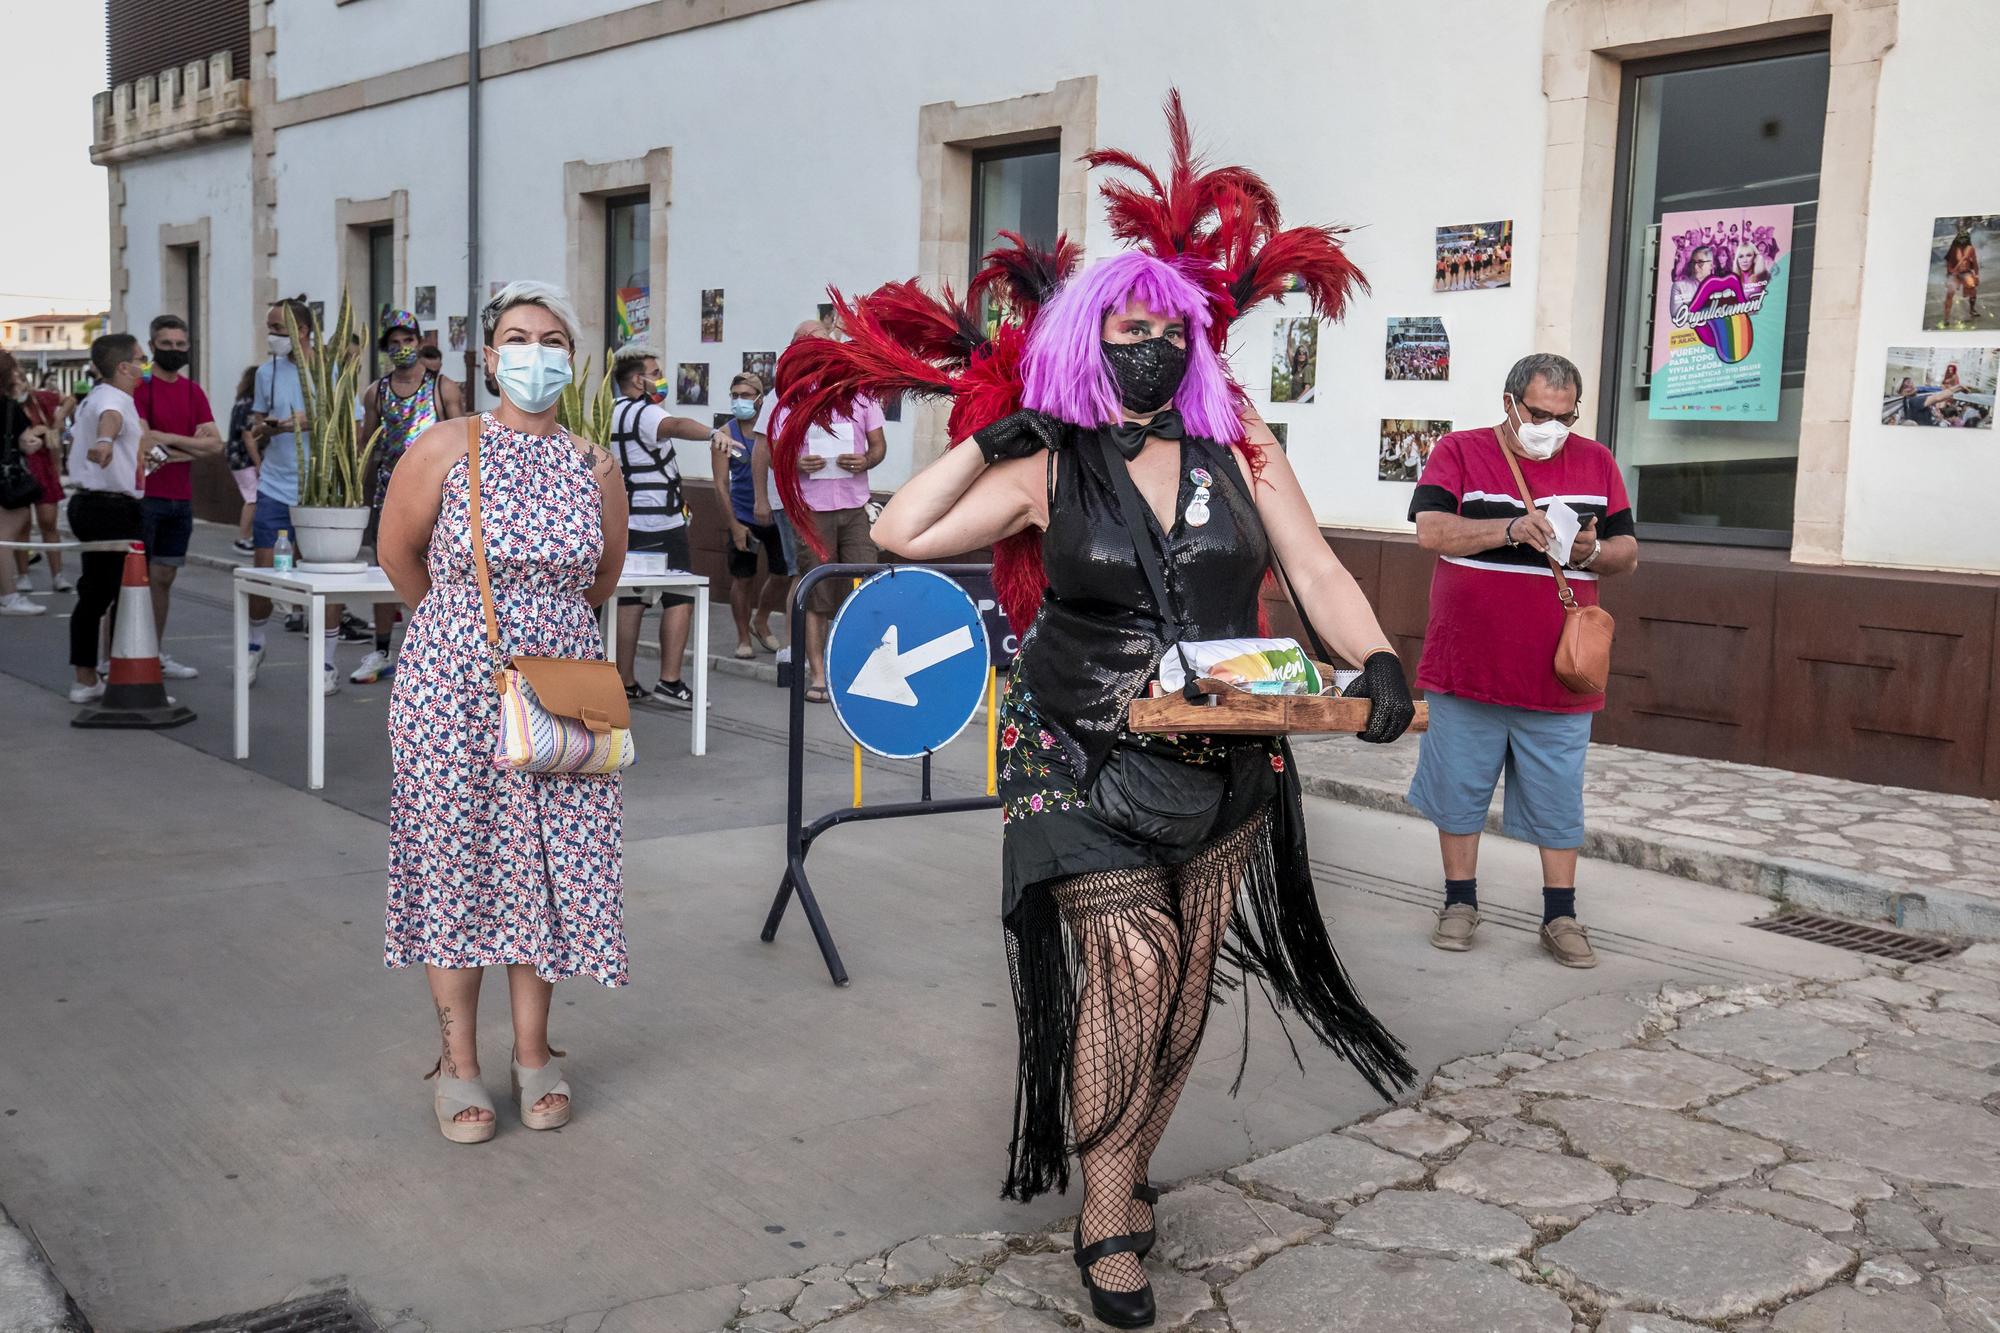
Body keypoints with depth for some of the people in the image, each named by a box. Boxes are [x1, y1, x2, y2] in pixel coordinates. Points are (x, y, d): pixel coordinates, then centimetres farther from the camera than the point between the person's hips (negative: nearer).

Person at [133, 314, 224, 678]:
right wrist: (191, 447, -6)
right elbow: (143, 444, -15)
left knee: (164, 577, 12)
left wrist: (169, 439, -8)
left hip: (181, 499, 6)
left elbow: (215, 443, 3)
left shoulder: (193, 391, 13)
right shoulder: (140, 387, -6)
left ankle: (156, 655, 20)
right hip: (144, 495, -6)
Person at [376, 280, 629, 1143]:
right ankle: (458, 1063, 17)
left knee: (545, 863, 7)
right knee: (456, 861, 4)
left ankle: (533, 1054, 21)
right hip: (454, 685, -2)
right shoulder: (446, 448, -5)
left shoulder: (594, 464, 3)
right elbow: (398, 555, 6)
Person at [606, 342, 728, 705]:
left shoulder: (612, 414, 15)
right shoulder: (644, 413, -12)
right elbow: (675, 425, -37)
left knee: (630, 599, 9)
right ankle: (670, 682, -11)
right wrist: (713, 432, -55)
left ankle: (626, 682, 8)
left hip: (627, 521, 9)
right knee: (680, 600, -5)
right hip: (659, 522, -9)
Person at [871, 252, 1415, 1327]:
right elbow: (899, 534, -5)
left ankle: (1128, 1173, 30)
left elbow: (1319, 575, 2)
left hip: (1221, 760, 3)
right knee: (1131, 961, -14)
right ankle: (1107, 1224, 0)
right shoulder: (1049, 470, -2)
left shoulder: (1239, 452, 3)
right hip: (1082, 757, -3)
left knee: (1185, 983, 9)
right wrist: (988, 442, -7)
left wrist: (1377, 662, -15)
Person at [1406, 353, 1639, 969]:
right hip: (1466, 666, -1)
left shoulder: (1595, 463, 8)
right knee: (1459, 790, 9)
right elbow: (1431, 530, -14)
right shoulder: (1460, 451, -1)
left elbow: (1627, 553, 11)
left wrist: (1592, 552, -11)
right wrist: (1513, 529, -25)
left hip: (1558, 676, 2)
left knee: (1558, 802, 8)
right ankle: (1460, 903, 24)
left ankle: (1560, 917, 20)